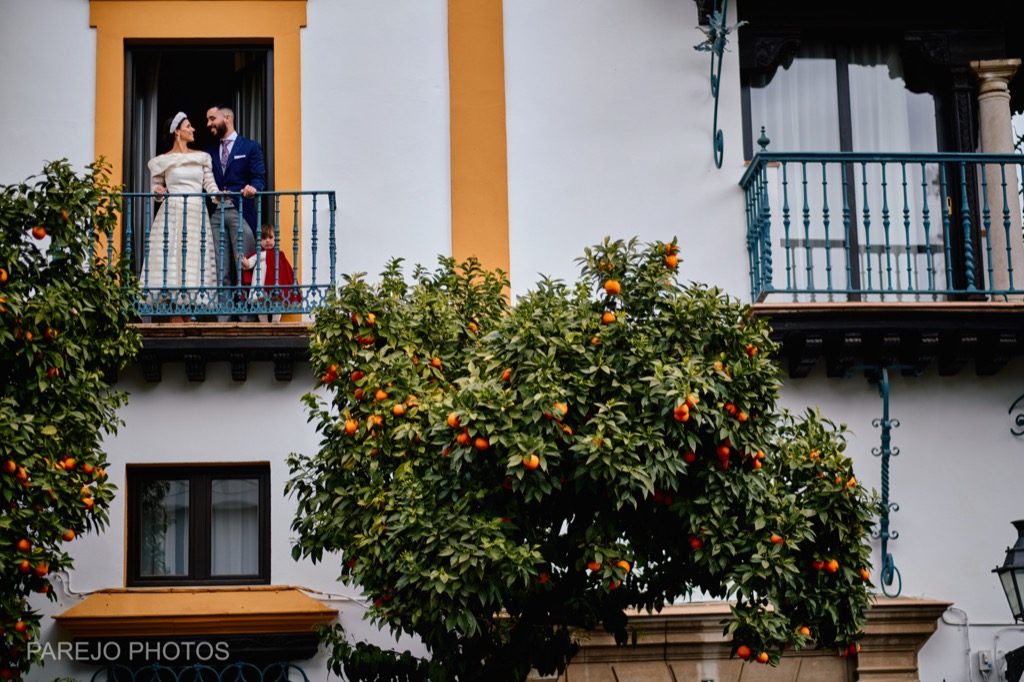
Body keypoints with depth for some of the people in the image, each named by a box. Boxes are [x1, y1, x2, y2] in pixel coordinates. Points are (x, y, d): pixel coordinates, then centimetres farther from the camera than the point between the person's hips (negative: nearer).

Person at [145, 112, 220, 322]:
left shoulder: (202, 157, 13)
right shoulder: (162, 161, 7)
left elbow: (210, 184, 6)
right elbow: (157, 189, 12)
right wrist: (158, 192, -10)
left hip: (196, 215, 2)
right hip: (171, 214, -2)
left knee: (194, 261, -2)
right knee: (171, 257, -8)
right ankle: (176, 321, -8)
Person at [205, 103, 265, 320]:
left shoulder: (250, 147, 7)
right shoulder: (210, 152, 20)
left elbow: (259, 178, -2)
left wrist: (253, 188, -26)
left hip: (241, 213, -4)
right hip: (216, 213, 4)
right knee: (221, 271, 3)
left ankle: (247, 317, -5)